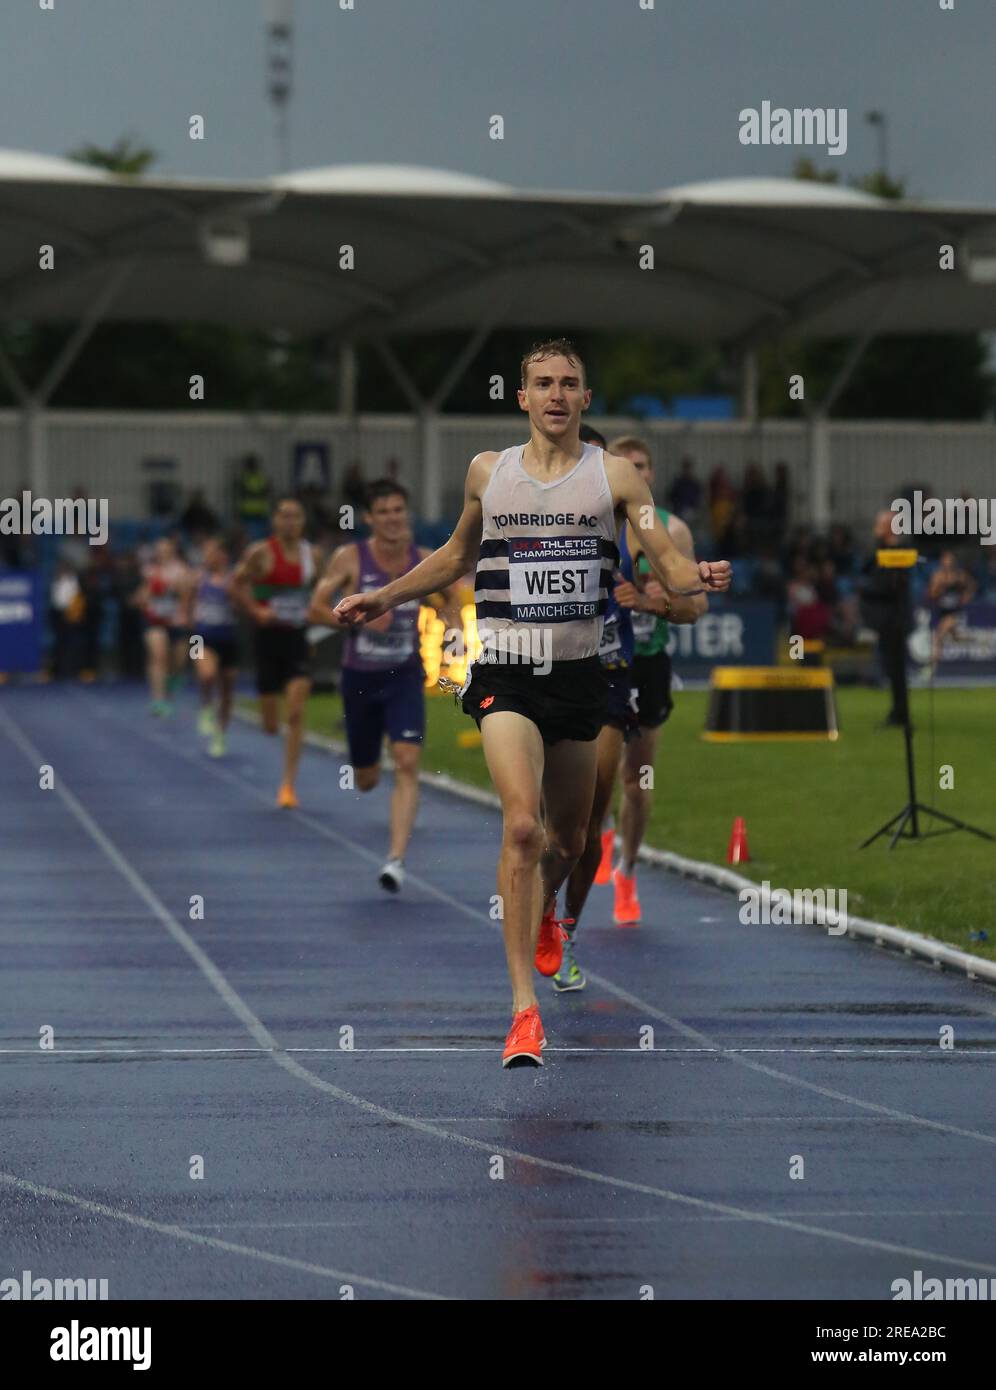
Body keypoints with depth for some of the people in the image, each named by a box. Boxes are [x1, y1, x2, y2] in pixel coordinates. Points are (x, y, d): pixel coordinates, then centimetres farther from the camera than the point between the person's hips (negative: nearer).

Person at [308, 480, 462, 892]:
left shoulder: (425, 560, -3)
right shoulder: (350, 558, -9)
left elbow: (451, 599, 14)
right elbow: (315, 610, -9)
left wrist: (455, 631, -5)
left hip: (406, 676, 0)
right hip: (360, 676, 0)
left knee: (407, 764, -19)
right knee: (366, 779, 12)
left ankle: (396, 859, -21)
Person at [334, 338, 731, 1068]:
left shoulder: (615, 474, 1)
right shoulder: (487, 472, 5)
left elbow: (668, 560, -7)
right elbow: (455, 557, 22)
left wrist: (698, 579, -29)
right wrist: (385, 597, 15)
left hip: (579, 674, 2)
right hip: (506, 672, -2)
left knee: (568, 838, 16)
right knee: (521, 824, -21)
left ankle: (542, 913, 54)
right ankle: (524, 1008, -22)